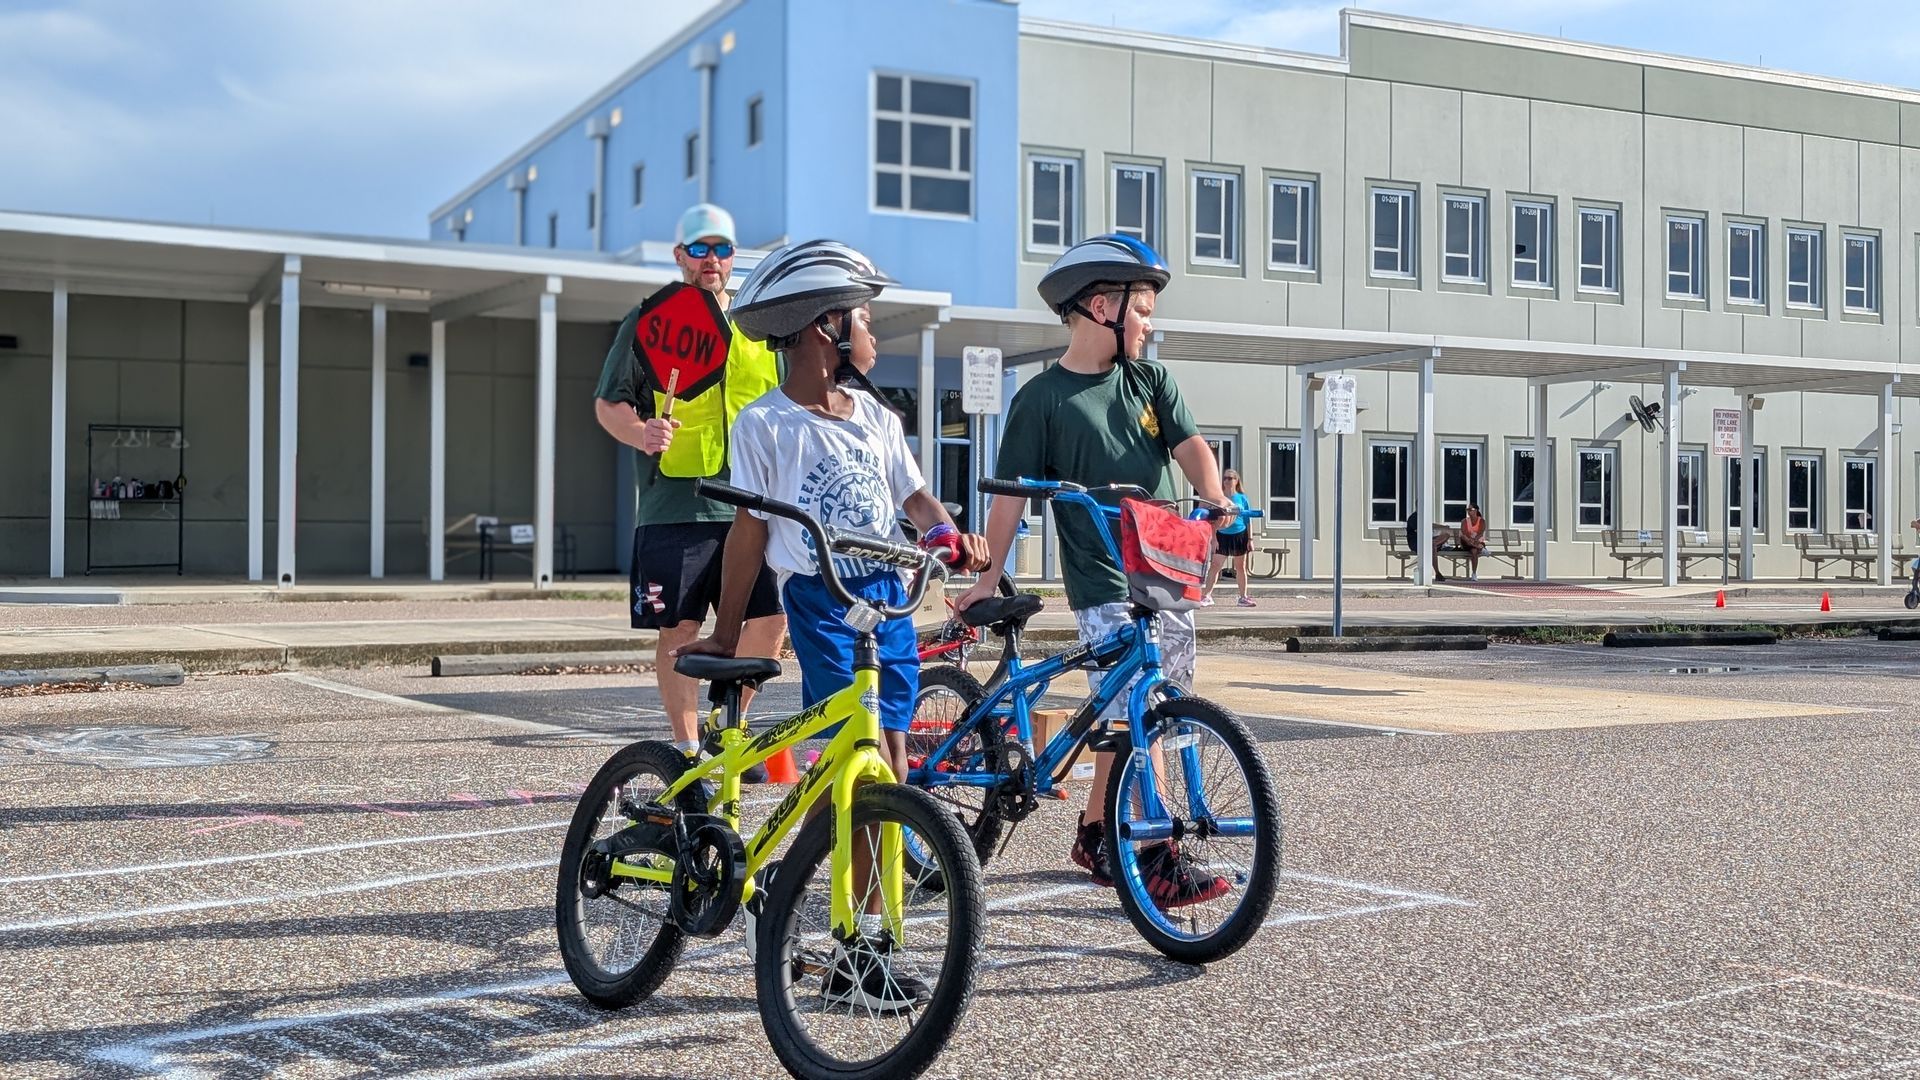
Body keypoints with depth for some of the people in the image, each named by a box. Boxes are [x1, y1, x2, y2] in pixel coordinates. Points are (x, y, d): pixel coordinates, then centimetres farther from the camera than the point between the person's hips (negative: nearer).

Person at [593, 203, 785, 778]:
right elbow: (608, 403, 5)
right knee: (679, 630, -1)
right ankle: (688, 750, 11)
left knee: (771, 618, 0)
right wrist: (641, 433, -16)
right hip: (675, 507, -3)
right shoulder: (648, 322, 4)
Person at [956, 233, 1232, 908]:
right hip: (1102, 584, -5)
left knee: (1128, 718, 11)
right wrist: (987, 579, -5)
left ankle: (1092, 835, 28)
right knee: (1135, 717, -12)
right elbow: (1011, 494, -3)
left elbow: (1189, 446, 0)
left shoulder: (1149, 381, 11)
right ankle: (1160, 861, -8)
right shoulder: (1042, 398, -3)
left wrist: (1213, 498, -21)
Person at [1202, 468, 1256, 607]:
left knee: (1240, 567, 9)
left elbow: (1247, 520, 7)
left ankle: (1243, 597, 15)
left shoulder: (1242, 498, 5)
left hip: (1240, 535, 1)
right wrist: (1214, 538, -7)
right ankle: (1208, 596, -10)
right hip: (1222, 536, -1)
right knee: (1215, 565, -8)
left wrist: (1250, 539, 2)